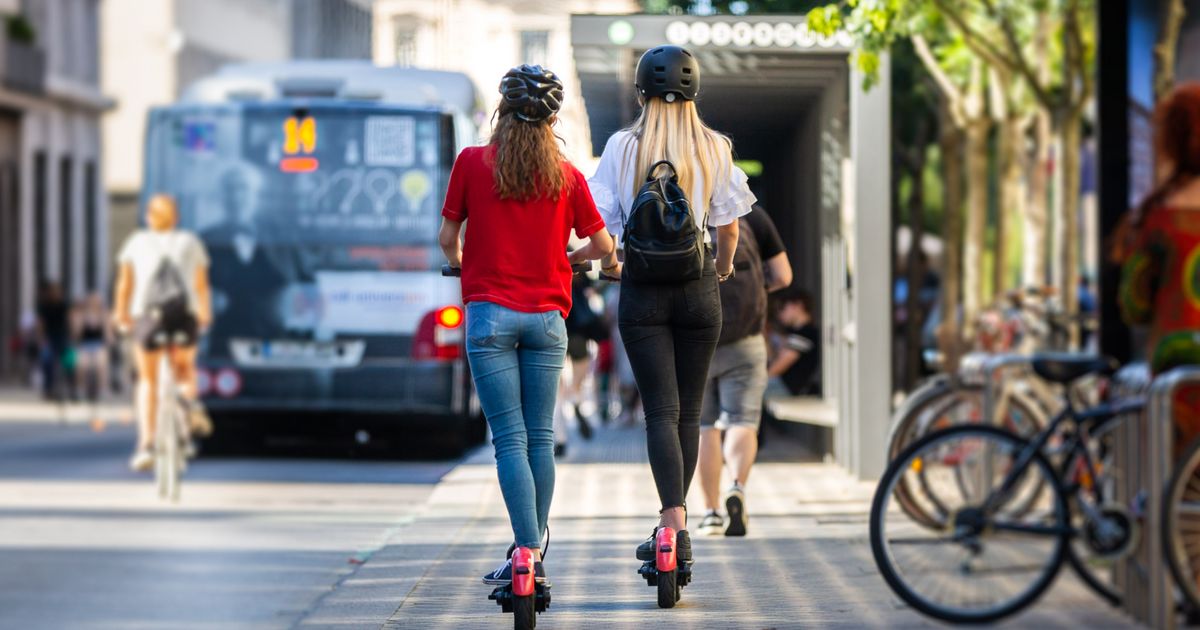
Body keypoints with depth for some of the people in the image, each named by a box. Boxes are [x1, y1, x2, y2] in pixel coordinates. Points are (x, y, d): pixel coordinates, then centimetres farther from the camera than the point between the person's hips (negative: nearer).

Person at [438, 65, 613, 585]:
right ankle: (533, 554, 14)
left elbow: (447, 238, 4)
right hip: (546, 317, 2)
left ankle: (527, 553, -13)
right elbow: (603, 245, 6)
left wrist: (458, 261, 27)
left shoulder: (472, 162, -1)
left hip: (490, 313, -2)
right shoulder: (566, 175, 3)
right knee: (541, 437, 9)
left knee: (509, 439, -5)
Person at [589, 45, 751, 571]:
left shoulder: (623, 147, -5)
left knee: (661, 410, -3)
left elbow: (601, 219, -5)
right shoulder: (714, 148, -1)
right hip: (697, 288, 1)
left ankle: (674, 526, -17)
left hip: (642, 289, -1)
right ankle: (675, 521, 16)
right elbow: (729, 224, 4)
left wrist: (609, 263, 16)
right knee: (688, 411, 11)